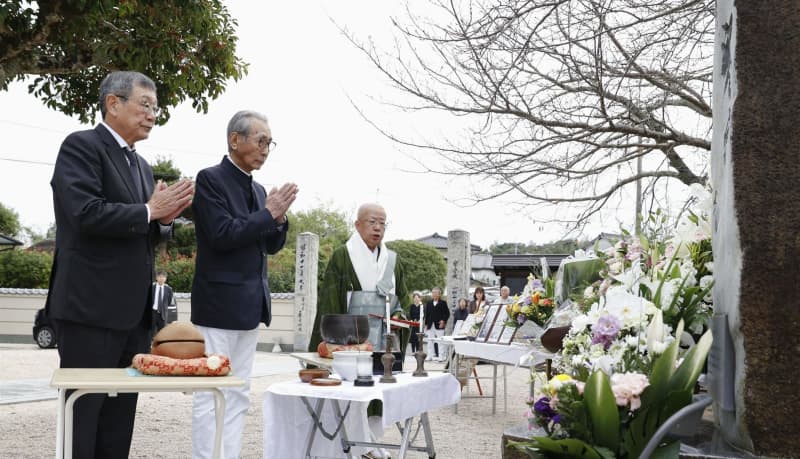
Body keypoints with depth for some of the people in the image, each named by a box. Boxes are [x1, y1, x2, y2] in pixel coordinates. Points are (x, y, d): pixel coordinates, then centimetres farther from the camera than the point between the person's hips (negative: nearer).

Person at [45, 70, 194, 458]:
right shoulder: (81, 146, -7)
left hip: (133, 311, 8)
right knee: (82, 415, -1)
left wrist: (165, 218, 0)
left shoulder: (141, 165, 18)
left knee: (119, 419, 12)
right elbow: (86, 214, -21)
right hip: (90, 307, -8)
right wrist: (149, 210, -12)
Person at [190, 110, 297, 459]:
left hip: (249, 305, 8)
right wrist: (268, 213, -12)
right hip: (219, 303, -8)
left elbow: (270, 246, 16)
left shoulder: (258, 190, 15)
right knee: (211, 395, -4)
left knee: (239, 395, 10)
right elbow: (222, 234, -18)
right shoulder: (210, 179, -8)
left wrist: (278, 218, -2)